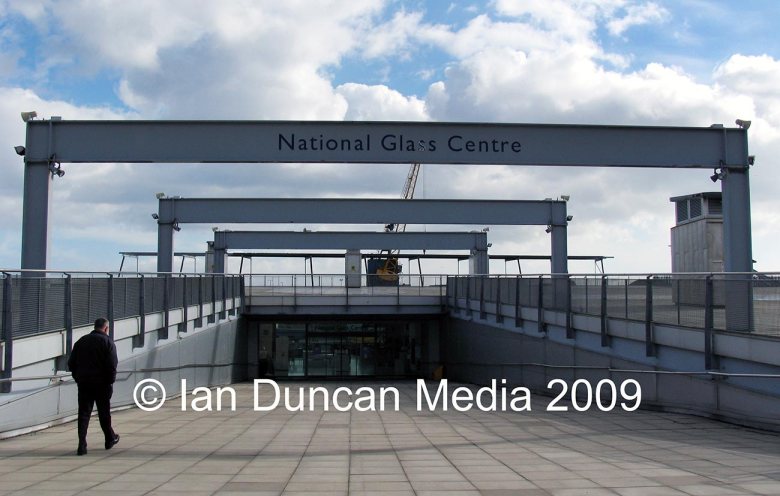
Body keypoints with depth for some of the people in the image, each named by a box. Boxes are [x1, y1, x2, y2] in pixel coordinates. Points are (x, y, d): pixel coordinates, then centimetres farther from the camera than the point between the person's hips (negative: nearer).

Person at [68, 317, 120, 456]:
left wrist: (78, 378, 15)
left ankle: (82, 445, -6)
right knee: (104, 412, 11)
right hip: (101, 383, -3)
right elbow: (112, 365, -14)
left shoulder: (81, 341, 10)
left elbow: (71, 363, 10)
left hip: (83, 383, 3)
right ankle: (110, 439, 27)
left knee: (83, 413, 3)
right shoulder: (108, 342, -5)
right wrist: (111, 382, -5)